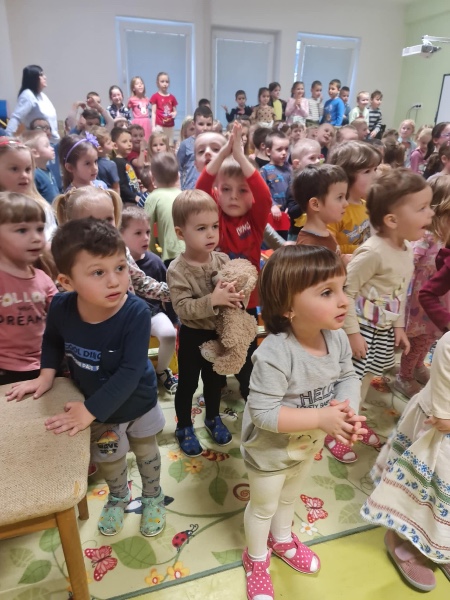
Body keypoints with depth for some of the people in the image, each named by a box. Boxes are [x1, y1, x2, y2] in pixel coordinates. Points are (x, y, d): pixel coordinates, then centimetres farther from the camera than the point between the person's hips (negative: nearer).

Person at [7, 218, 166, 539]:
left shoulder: (136, 312, -36)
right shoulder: (61, 307, -24)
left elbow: (130, 373, -35)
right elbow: (53, 339, 1)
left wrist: (89, 410, -34)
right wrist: (46, 375, -7)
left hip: (138, 401, -2)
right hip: (96, 405, 3)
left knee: (147, 452, 24)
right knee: (108, 459, 26)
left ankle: (153, 497, 55)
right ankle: (118, 497, 59)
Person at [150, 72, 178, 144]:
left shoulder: (172, 97, 10)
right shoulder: (155, 96, 0)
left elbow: (175, 111, 17)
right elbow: (153, 112, -1)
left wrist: (174, 114, -9)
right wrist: (153, 126, -9)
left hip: (170, 126, 4)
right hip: (159, 126, -4)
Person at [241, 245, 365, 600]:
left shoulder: (337, 337, -18)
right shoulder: (274, 354, -40)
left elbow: (348, 377, -5)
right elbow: (263, 413, -36)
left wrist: (348, 409, -25)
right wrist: (321, 417, -37)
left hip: (309, 444, 6)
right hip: (271, 450, -6)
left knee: (291, 496, 33)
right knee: (264, 506, 22)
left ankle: (282, 539, 64)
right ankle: (256, 559, 53)